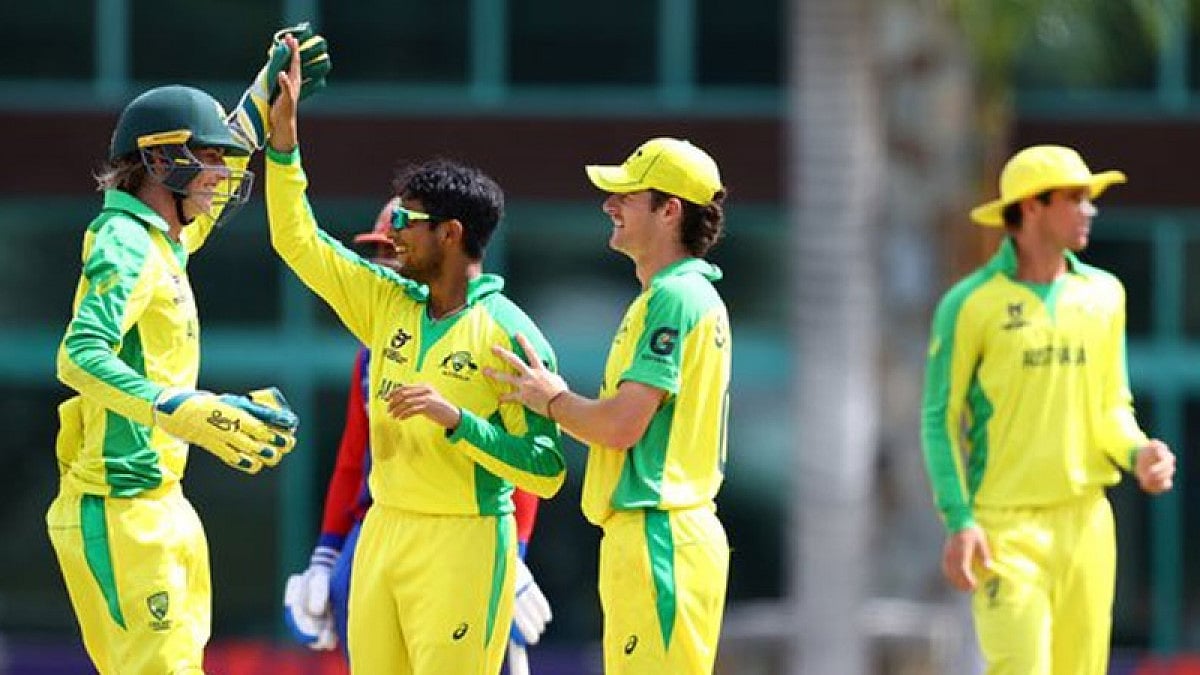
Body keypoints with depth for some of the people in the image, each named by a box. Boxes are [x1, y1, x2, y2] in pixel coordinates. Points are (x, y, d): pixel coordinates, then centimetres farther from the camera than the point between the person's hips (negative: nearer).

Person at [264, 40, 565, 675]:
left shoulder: (511, 336, -10)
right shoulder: (390, 304, 10)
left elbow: (546, 472, -13)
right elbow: (299, 241, 15)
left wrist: (456, 419, -23)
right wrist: (283, 134, 9)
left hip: (463, 542, -7)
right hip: (383, 530, 7)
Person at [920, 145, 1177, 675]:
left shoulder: (1103, 294, 9)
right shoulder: (971, 304, -5)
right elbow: (940, 419, -2)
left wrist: (1137, 454, -7)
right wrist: (958, 521, -11)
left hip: (1086, 518, 5)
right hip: (1006, 525, -5)